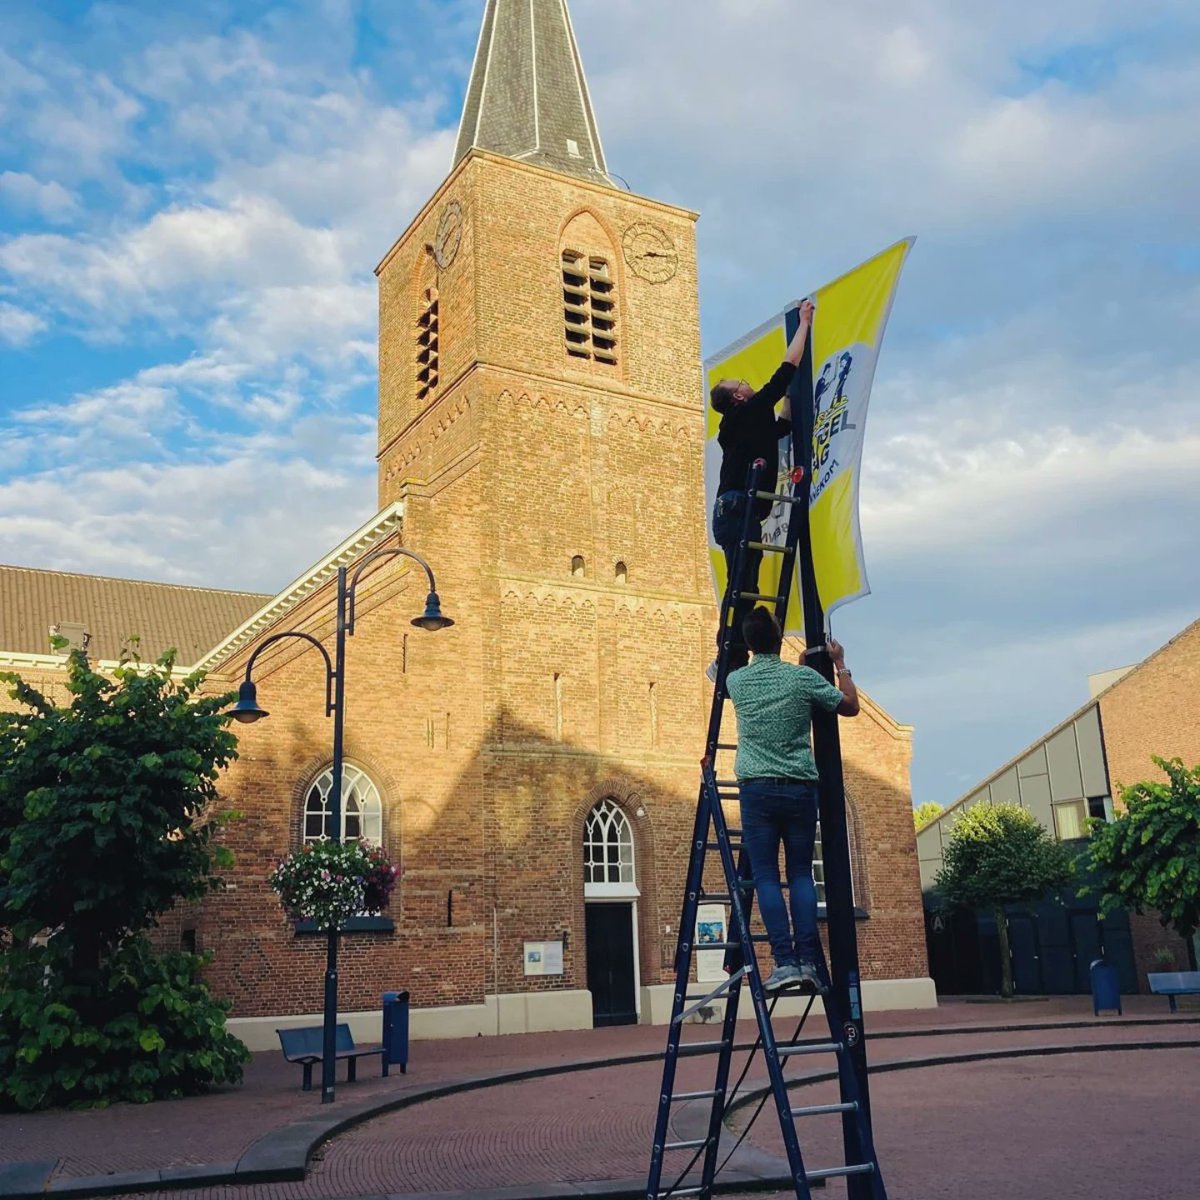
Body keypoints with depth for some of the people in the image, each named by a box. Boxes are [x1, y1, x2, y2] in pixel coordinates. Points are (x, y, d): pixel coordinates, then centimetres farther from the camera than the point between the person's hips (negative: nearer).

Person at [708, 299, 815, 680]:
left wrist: (790, 394, 40)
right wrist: (804, 323, 10)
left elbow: (783, 425, 41)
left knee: (742, 591, 8)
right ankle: (732, 660, -18)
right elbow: (787, 369, 0)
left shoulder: (742, 424, 23)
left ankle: (728, 662, 7)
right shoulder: (750, 411, -2)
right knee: (742, 589, -14)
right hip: (740, 509, -10)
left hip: (732, 512, 10)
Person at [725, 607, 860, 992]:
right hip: (800, 788, 0)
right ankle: (808, 960, 0)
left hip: (757, 789, 0)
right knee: (801, 874, 7)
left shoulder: (736, 681, 4)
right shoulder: (802, 677, -2)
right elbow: (851, 706, 10)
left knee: (765, 876, -1)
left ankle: (784, 960, -9)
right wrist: (840, 664, 22)